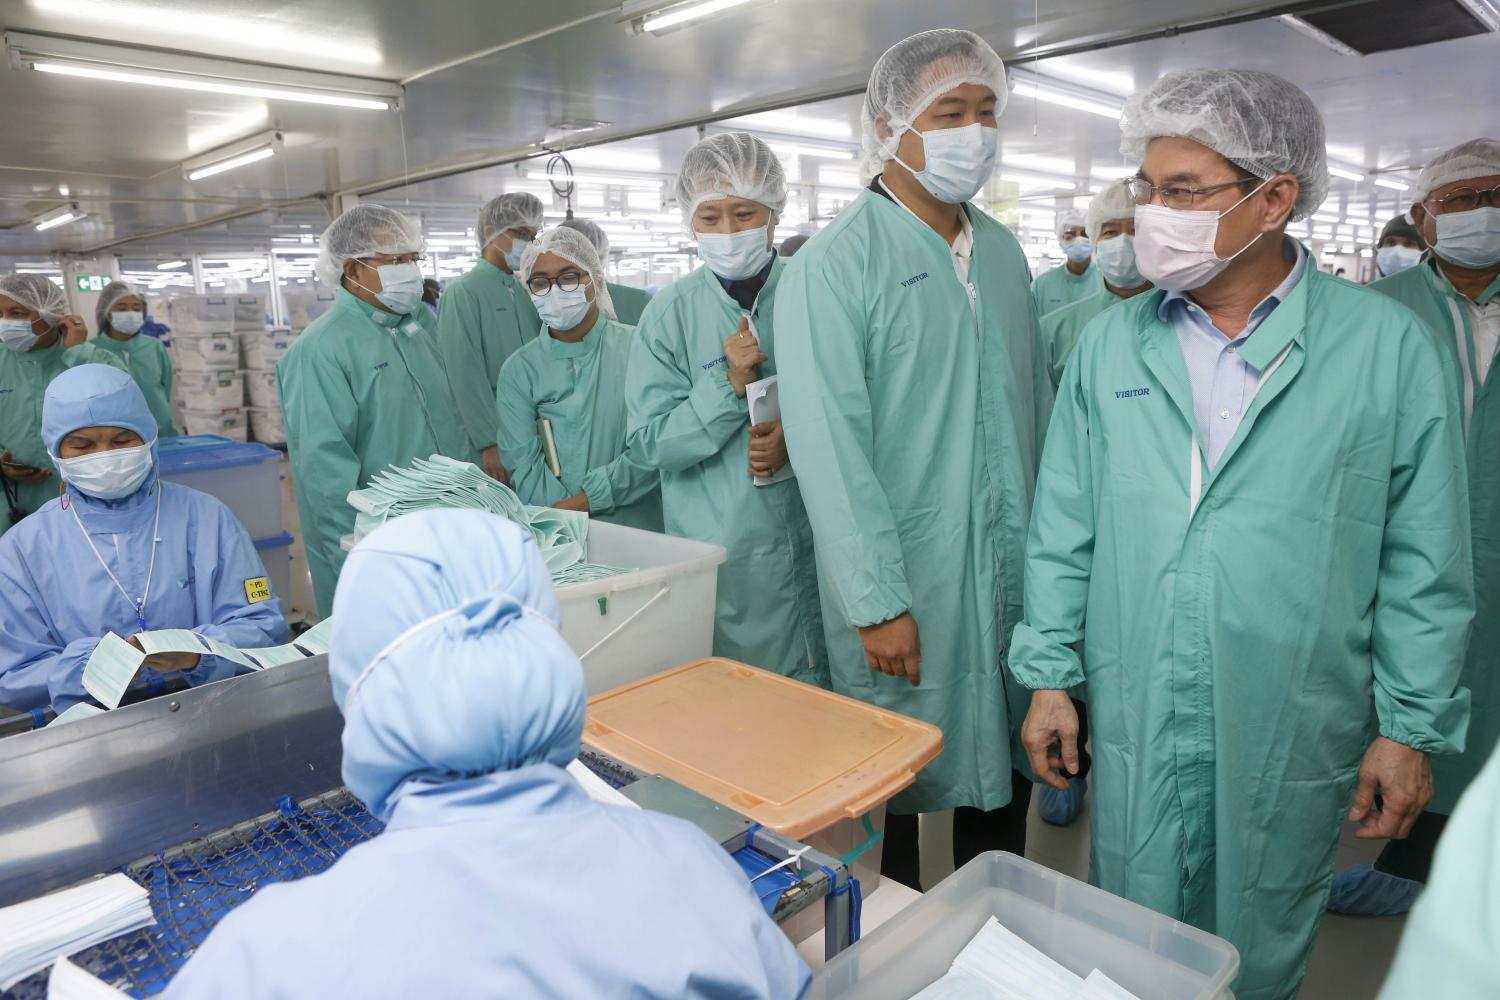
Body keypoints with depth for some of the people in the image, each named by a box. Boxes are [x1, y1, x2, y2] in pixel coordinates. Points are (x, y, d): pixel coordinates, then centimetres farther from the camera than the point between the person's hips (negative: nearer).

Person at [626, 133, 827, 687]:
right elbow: (650, 441, -4)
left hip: (817, 540, 1)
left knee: (820, 700, 9)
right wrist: (728, 383, -15)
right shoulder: (670, 313, 0)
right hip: (716, 553, 0)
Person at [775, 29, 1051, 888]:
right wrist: (879, 604, -18)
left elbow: (1035, 399, 13)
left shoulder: (1003, 249, 10)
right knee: (894, 783, 10)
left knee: (1008, 759, 18)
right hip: (906, 585, -6)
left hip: (1013, 569, 6)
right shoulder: (835, 265, -12)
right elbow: (830, 448, -16)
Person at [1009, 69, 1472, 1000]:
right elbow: (1064, 529, 2)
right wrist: (1050, 674, 1)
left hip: (1292, 733, -1)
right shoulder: (1110, 341, 0)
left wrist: (1412, 727, -3)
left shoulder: (1390, 347, -6)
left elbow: (1425, 562, -3)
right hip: (1132, 718, 2)